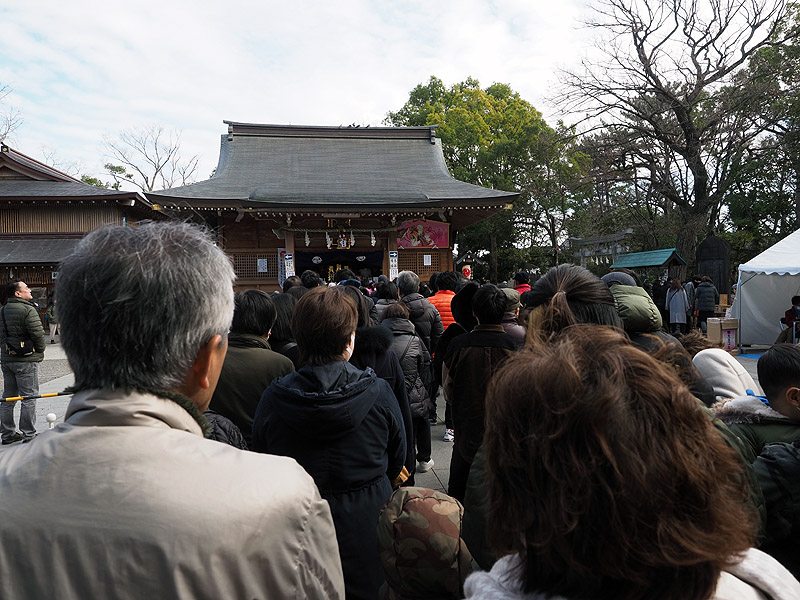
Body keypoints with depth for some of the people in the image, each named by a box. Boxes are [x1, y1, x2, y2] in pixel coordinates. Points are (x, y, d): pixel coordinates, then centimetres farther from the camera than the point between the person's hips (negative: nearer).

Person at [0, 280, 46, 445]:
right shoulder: (28, 310, -16)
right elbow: (38, 334, -16)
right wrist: (39, 351, 0)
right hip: (26, 360, -8)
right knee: (29, 398, -1)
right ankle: (28, 435, 5)